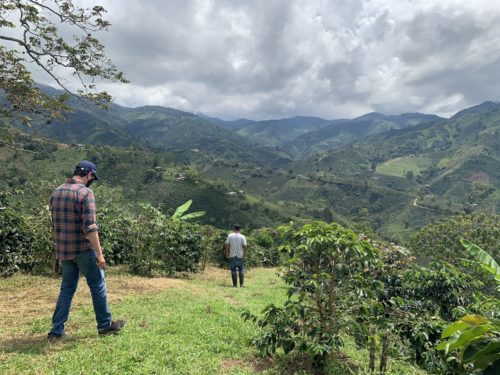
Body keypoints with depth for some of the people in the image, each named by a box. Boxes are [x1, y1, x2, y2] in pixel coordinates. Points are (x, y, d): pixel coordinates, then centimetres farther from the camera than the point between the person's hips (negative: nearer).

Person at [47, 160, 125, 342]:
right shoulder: (85, 192, -16)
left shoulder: (56, 192, 9)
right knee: (97, 286, 8)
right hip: (83, 250, -7)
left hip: (63, 250, 7)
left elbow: (56, 225, 15)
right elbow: (89, 227, -22)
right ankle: (105, 325, 20)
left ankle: (56, 331, 17)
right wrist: (99, 253, -18)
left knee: (67, 288, 16)